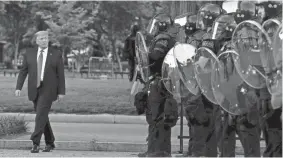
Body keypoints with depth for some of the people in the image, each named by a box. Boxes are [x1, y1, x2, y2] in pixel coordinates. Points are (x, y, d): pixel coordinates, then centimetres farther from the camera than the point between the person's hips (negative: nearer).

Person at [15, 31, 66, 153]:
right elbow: (23, 72, 3)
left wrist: (61, 92, -5)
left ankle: (35, 143, -16)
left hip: (48, 89, -4)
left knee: (41, 115, -16)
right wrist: (18, 87, -7)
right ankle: (50, 143, 23)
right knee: (42, 116, 9)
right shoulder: (29, 53, 4)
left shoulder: (56, 54, -2)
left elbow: (60, 75, -1)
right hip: (34, 89, 4)